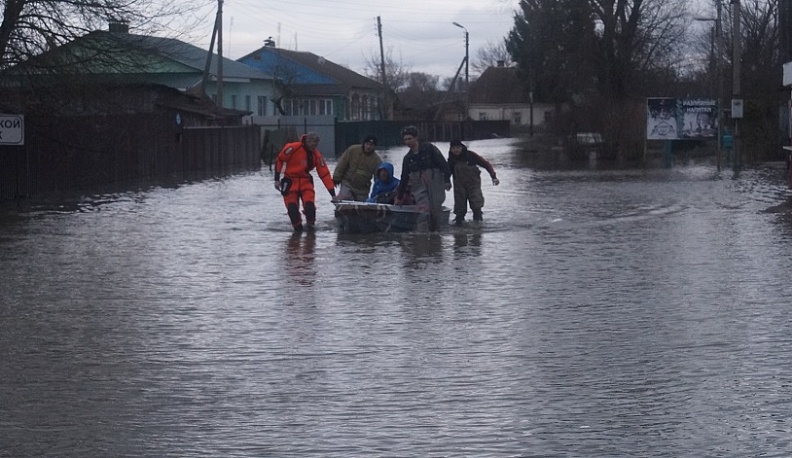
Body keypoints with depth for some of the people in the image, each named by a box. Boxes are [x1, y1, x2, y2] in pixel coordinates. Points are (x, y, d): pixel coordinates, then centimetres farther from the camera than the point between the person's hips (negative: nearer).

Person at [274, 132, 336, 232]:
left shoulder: (316, 155, -7)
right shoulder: (293, 148, -19)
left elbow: (325, 174, -6)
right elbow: (279, 161, -8)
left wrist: (333, 193, -9)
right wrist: (277, 179, -7)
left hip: (305, 181, 2)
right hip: (290, 181, -2)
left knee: (309, 204, -16)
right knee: (292, 207, -8)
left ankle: (310, 224, 3)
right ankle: (297, 227, 10)